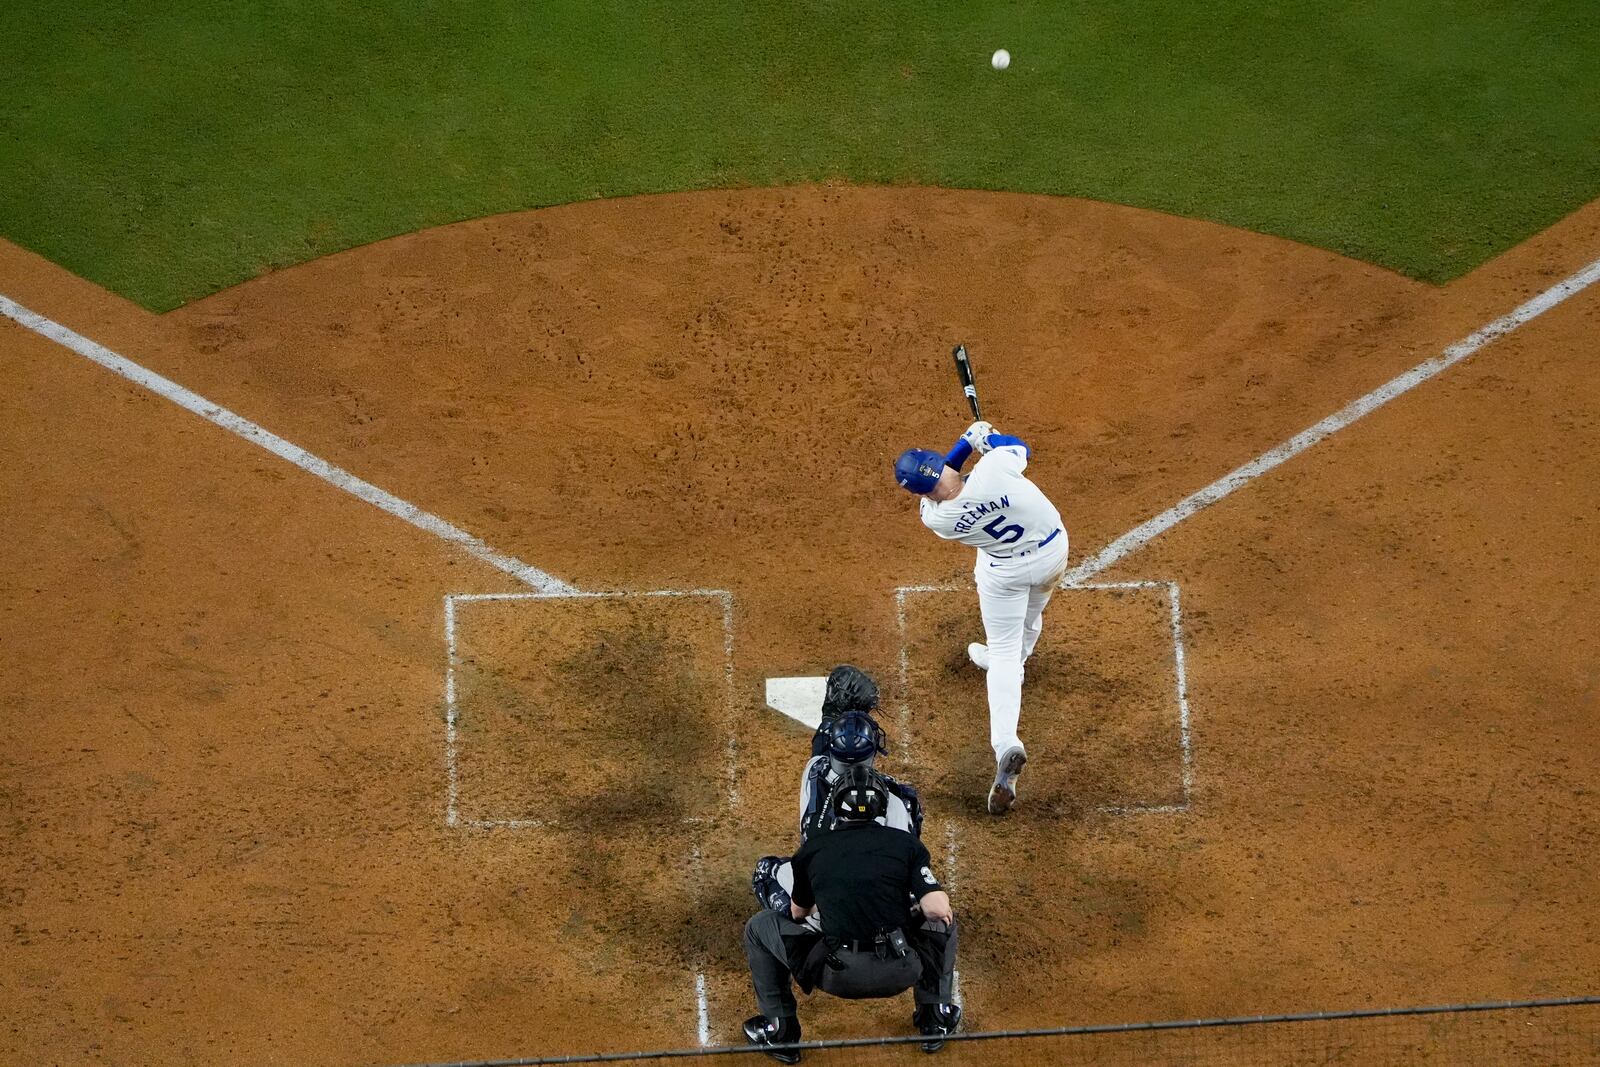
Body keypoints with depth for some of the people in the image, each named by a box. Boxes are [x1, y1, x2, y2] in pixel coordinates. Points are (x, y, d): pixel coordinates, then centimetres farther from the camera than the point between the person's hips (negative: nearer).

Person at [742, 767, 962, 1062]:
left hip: (836, 976, -1)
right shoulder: (905, 843, 5)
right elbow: (937, 909, -5)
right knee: (943, 919, 30)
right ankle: (935, 1020, 31)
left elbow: (798, 913, 23)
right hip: (900, 973, 1)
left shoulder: (813, 848, 9)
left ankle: (781, 1031, 21)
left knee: (759, 926, 20)